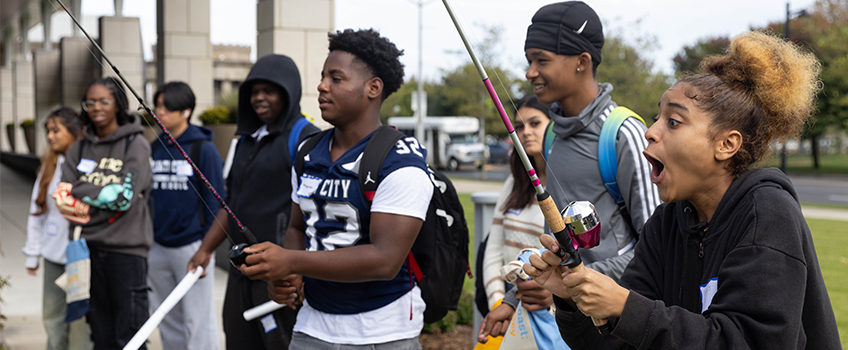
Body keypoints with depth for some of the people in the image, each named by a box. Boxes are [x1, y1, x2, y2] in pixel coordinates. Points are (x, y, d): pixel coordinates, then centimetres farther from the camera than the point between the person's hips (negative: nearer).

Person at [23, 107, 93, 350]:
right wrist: (32, 254, 13)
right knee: (52, 316, 12)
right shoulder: (49, 165, 11)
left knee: (80, 317, -1)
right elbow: (36, 212, 14)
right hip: (53, 256, 6)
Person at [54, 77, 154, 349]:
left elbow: (126, 196, -12)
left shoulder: (136, 145, -2)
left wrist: (80, 193, -8)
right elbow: (63, 196, 3)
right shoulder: (79, 149, 13)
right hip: (90, 245, 5)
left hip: (126, 248, -5)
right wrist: (106, 197, -15)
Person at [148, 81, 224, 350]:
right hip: (157, 248, 6)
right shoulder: (153, 149, 9)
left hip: (191, 246, -6)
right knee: (168, 322, 14)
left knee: (198, 322, -3)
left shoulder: (203, 149, -6)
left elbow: (215, 199, -7)